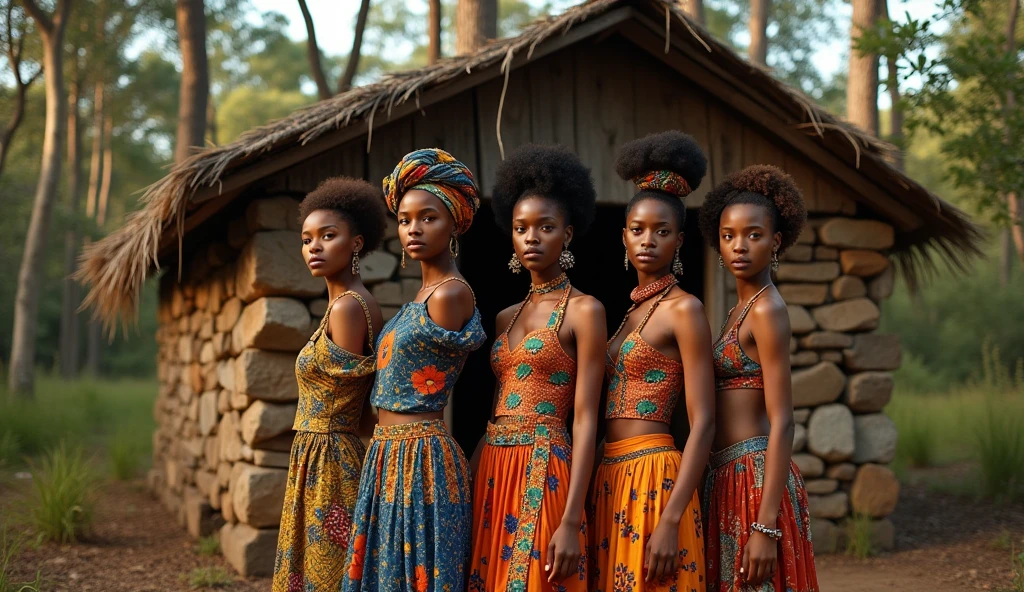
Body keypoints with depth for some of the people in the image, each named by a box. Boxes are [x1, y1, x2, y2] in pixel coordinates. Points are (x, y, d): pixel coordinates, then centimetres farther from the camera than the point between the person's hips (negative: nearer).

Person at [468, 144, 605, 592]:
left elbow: (584, 421, -10)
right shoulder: (506, 318, 15)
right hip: (493, 470, 6)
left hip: (543, 472, -6)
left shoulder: (583, 310, -4)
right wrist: (472, 485, 12)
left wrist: (571, 521, -17)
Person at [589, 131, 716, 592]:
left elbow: (703, 424, -13)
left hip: (654, 478, -7)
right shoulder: (631, 310, 15)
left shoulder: (684, 310, -7)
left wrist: (670, 520, -20)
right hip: (612, 477, 7)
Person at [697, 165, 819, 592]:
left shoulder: (767, 309, -11)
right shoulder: (740, 311, 14)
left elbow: (781, 424, -16)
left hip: (755, 478, -9)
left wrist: (766, 526, -21)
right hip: (729, 478, 9)